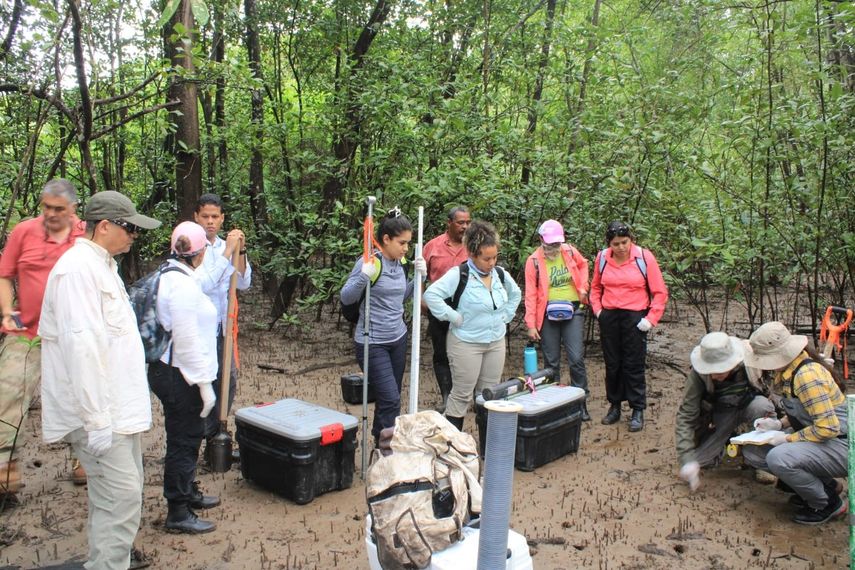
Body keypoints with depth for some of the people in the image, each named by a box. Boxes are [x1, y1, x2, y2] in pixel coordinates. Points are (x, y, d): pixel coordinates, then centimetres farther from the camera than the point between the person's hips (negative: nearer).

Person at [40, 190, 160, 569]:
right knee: (121, 497, -8)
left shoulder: (100, 265, 15)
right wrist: (96, 419, -25)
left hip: (118, 405, 10)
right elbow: (81, 345, -25)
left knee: (123, 492, 18)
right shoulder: (79, 268, -18)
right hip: (99, 410, -10)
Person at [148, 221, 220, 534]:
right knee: (183, 440, 0)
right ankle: (178, 513, 12)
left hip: (168, 370, 10)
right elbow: (188, 339, -23)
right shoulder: (183, 284, -21)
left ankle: (188, 493, 40)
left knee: (188, 436, 23)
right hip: (179, 375, -10)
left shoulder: (168, 275, 10)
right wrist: (205, 383, -19)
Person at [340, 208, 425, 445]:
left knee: (389, 398, 13)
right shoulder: (369, 262, -15)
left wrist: (418, 277, 3)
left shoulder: (400, 263, 6)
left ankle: (380, 441, 28)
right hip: (373, 344, -7)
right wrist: (364, 277, -30)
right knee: (391, 400, -11)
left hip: (398, 339, 7)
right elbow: (346, 297, -14)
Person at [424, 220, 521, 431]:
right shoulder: (459, 274, -18)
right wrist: (454, 317, -20)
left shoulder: (501, 274, 2)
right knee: (462, 395, 1)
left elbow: (516, 294, 22)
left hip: (496, 342, 6)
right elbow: (431, 294, -25)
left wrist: (505, 317, 10)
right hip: (466, 344, -6)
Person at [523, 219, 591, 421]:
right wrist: (531, 325, -9)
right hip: (548, 314, -1)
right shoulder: (534, 261, -7)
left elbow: (583, 264, 23)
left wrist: (583, 287, 8)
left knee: (576, 359, -2)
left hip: (573, 311, 1)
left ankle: (581, 402, 11)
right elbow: (531, 295, -6)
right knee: (551, 362, 7)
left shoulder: (570, 251, 0)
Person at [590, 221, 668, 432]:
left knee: (634, 365, 1)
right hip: (609, 317, 3)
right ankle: (614, 406, 25)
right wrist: (597, 309, 4)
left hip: (634, 317, -3)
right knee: (612, 364, 12)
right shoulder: (602, 258, 1)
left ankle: (638, 411, 11)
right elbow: (596, 288, 17)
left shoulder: (644, 257, -8)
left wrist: (651, 318, -10)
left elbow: (660, 292, -4)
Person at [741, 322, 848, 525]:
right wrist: (779, 424, 0)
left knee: (779, 458, -32)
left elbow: (828, 427, -27)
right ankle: (822, 483, 12)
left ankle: (828, 503, -4)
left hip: (841, 447, -10)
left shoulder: (808, 375, -27)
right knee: (751, 451, 2)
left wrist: (788, 438, -20)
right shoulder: (787, 371, 3)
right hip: (815, 439, 10)